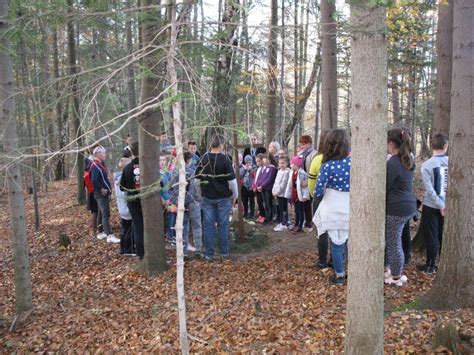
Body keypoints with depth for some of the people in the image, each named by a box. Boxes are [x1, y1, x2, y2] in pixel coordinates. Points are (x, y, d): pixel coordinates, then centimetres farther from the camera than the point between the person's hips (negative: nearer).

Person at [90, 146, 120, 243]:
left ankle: (101, 233, 26)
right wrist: (101, 189, -19)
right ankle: (109, 235, -15)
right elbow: (94, 180, -25)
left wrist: (108, 188, 12)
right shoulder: (95, 166, -16)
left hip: (104, 193, 10)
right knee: (106, 214, -13)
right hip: (101, 193, -10)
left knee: (101, 213, 16)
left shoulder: (101, 164, 15)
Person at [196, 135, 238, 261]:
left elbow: (197, 177, 9)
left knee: (208, 225, 5)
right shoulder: (225, 159, -10)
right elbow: (232, 179, -10)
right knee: (223, 225, 6)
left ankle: (209, 254, 8)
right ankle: (224, 252, 13)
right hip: (223, 197, -2)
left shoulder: (203, 159, 1)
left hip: (207, 197, 3)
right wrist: (235, 195, 3)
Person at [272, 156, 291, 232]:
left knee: (284, 209, 0)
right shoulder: (279, 171, 14)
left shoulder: (287, 172, -13)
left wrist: (278, 192, -17)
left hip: (284, 193, -8)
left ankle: (284, 224, 5)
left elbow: (283, 184, -17)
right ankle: (281, 223, 22)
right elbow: (276, 182, 16)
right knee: (280, 209, 14)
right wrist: (274, 191, 5)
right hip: (278, 193, 8)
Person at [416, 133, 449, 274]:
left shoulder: (426, 165, -13)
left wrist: (441, 205, -11)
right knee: (444, 236, 15)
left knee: (431, 237, 6)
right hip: (449, 205, 3)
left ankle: (430, 266, 14)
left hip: (431, 206, -3)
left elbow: (430, 189, -17)